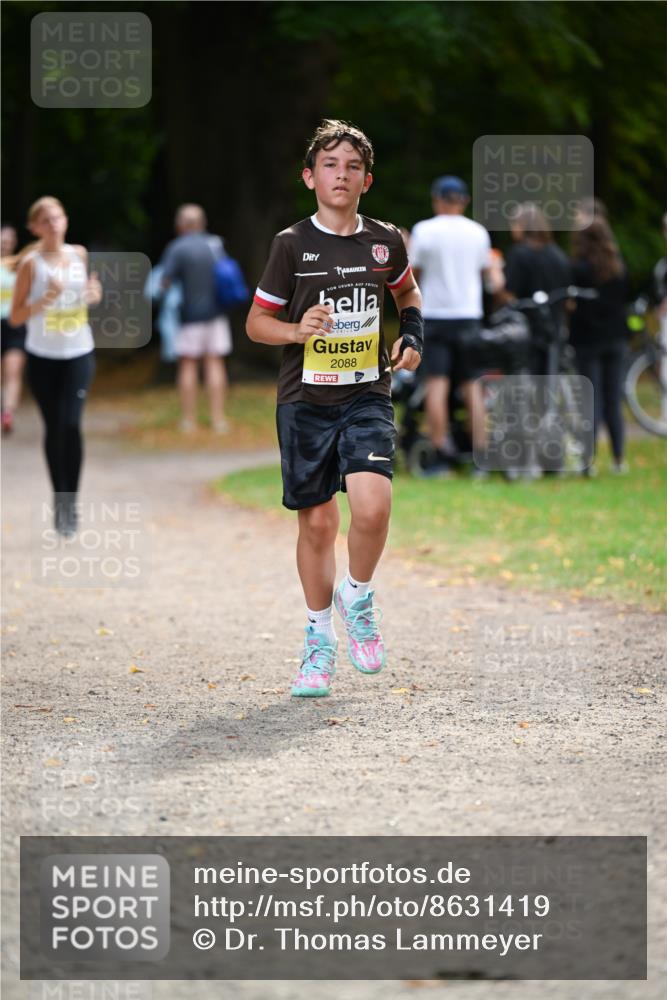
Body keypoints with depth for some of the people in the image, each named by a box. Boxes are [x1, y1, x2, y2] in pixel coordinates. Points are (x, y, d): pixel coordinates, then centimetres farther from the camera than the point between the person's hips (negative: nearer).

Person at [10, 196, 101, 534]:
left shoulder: (79, 254, 3)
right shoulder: (31, 263, -8)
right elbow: (16, 317, -8)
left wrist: (94, 294, -2)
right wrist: (45, 300, -23)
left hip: (79, 354, 1)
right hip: (43, 356, -1)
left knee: (71, 424, -12)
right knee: (53, 428, 5)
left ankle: (70, 501, -4)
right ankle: (59, 497, 19)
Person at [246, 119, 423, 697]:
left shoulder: (385, 241, 4)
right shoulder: (292, 244, -3)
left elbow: (407, 291, 25)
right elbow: (256, 322, 3)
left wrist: (413, 334, 7)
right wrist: (299, 329, -16)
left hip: (367, 396, 1)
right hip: (305, 400, 0)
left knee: (372, 505, -21)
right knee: (317, 523, 5)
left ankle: (357, 598, 8)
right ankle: (320, 638, 24)